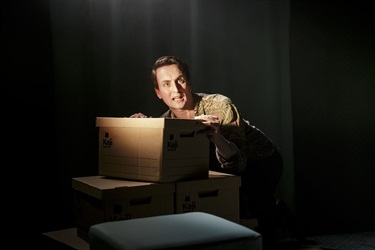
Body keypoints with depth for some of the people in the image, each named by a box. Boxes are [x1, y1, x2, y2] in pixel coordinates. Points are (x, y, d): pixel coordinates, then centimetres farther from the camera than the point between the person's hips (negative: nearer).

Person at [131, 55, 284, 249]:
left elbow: (237, 164, -35)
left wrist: (217, 138, -54)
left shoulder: (220, 106, -30)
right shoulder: (166, 121, -14)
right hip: (227, 168, 6)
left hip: (262, 162, -5)